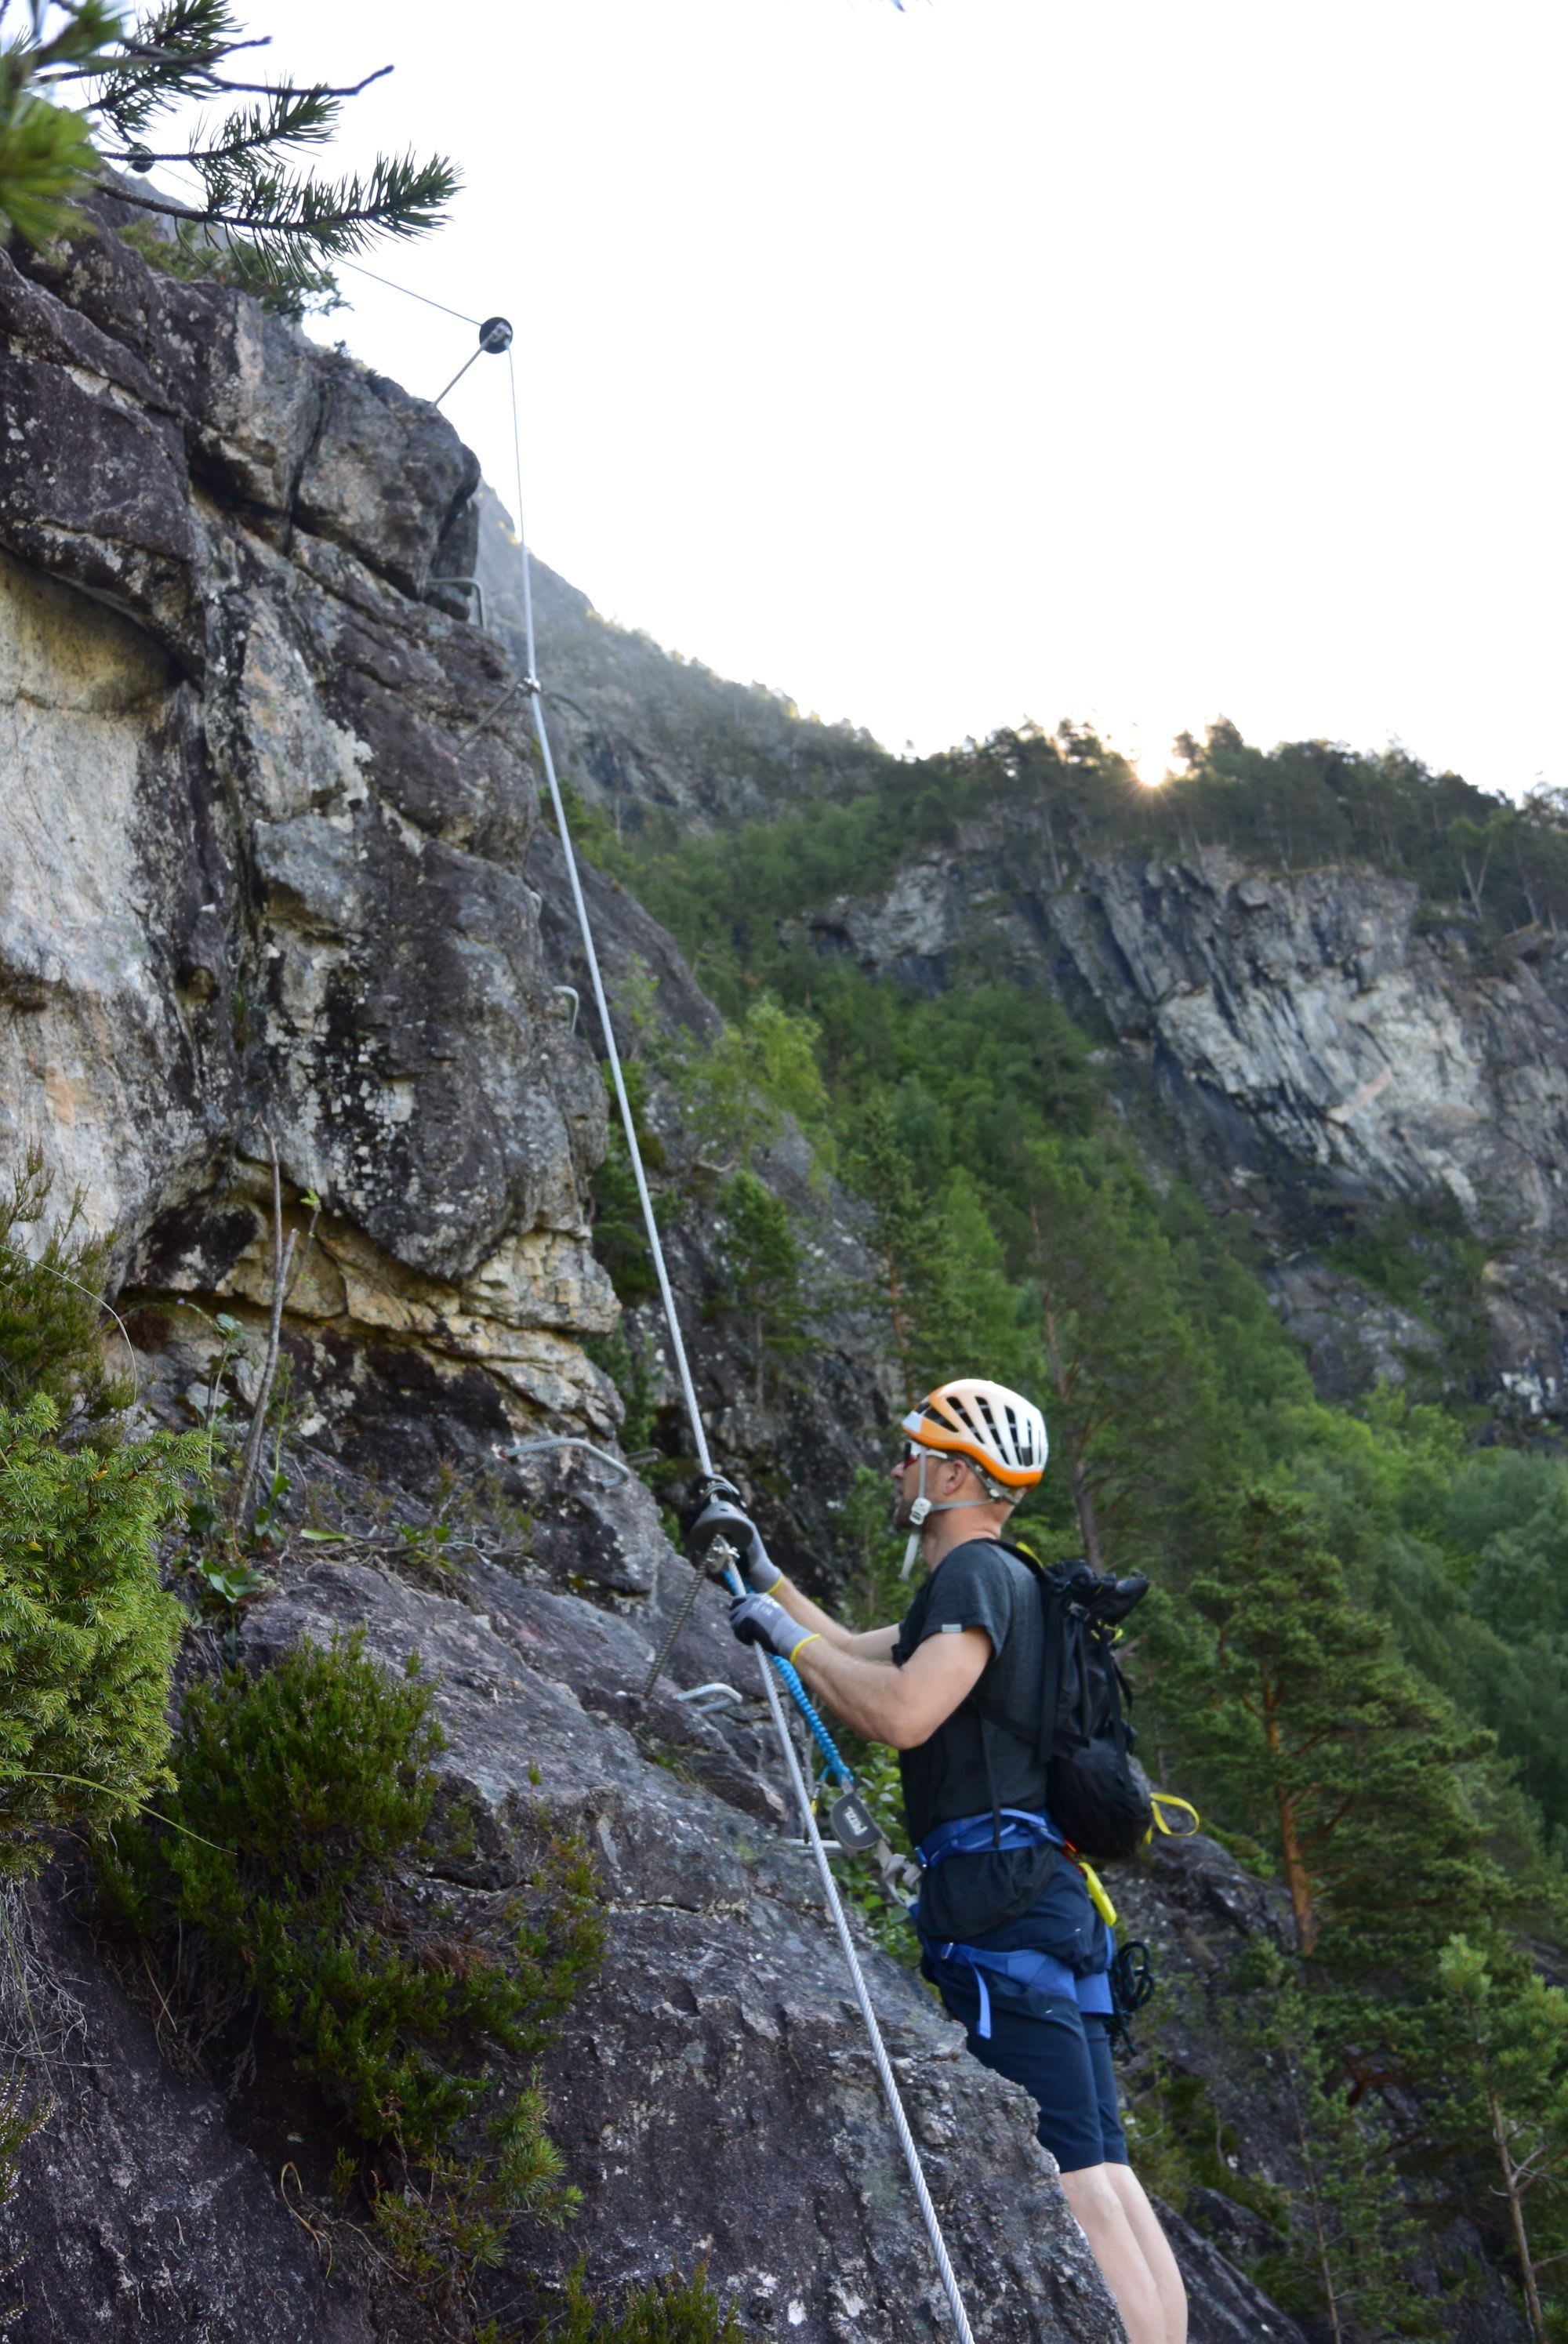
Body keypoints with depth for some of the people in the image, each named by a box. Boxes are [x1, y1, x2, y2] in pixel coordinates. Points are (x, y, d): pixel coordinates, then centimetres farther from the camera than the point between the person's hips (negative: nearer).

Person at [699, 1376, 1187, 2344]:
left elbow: (903, 1712, -21)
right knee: (1105, 2169, 6)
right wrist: (764, 1571, 36)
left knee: (1072, 2173, -13)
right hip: (1052, 1896, 10)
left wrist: (789, 1638, -9)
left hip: (1001, 1897, -10)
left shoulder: (975, 1572, -6)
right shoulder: (1000, 1582, 25)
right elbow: (858, 1653, 37)